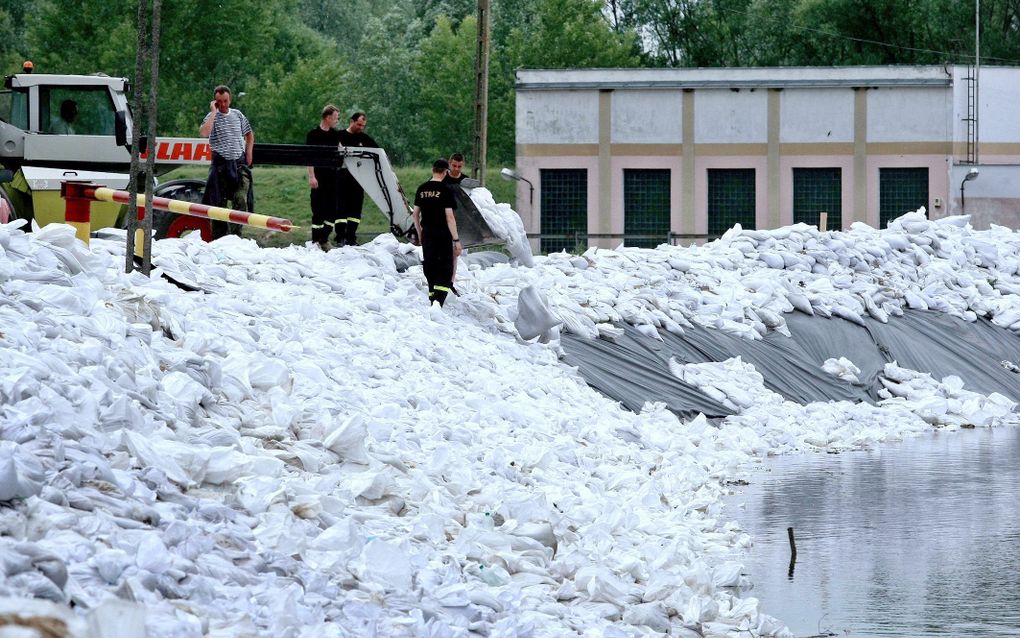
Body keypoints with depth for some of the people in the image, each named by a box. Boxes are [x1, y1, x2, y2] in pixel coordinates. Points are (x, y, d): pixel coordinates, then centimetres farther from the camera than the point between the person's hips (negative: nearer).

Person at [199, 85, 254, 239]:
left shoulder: (237, 115, 11)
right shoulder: (212, 116, -1)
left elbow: (249, 134, 26)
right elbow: (204, 132, -24)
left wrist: (248, 153, 12)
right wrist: (214, 111, -15)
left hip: (240, 163, 2)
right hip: (221, 164, -2)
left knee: (241, 199, -14)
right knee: (218, 202, 2)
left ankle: (234, 235, -11)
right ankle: (218, 239, 9)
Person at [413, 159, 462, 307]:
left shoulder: (421, 189, 5)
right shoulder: (445, 190, -12)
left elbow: (416, 214, 10)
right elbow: (449, 217, -14)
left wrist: (419, 233, 23)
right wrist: (456, 239, -10)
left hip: (427, 234, 5)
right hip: (442, 234, -5)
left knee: (430, 268, 14)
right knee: (445, 269, -3)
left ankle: (432, 299, 21)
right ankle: (438, 301, -20)